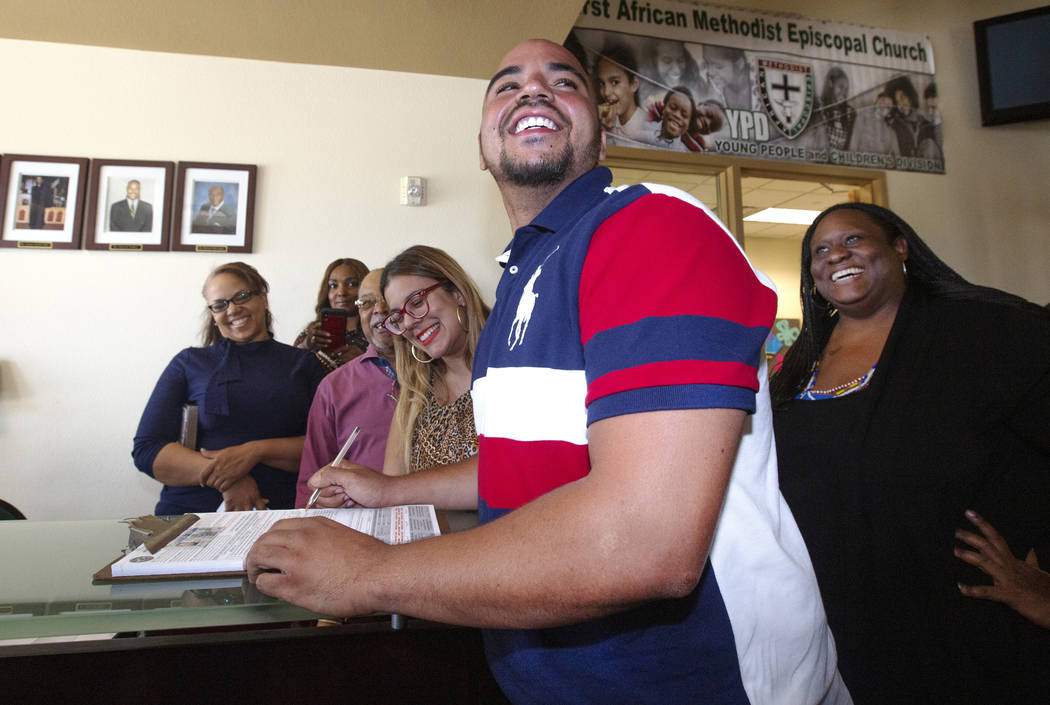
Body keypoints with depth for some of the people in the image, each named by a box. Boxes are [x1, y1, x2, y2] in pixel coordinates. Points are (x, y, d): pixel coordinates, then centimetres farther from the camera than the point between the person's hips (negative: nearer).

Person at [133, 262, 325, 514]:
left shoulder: (302, 363, 12)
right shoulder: (189, 363, 14)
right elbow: (147, 450, 5)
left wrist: (255, 451, -13)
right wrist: (225, 480, -10)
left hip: (279, 515, -1)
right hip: (190, 511, 1)